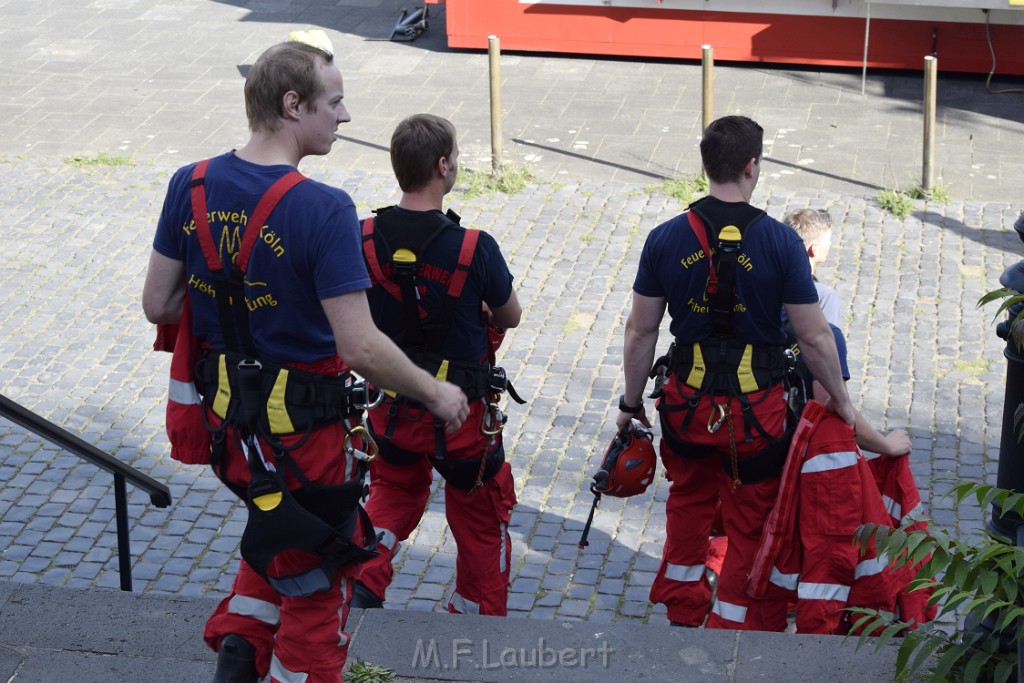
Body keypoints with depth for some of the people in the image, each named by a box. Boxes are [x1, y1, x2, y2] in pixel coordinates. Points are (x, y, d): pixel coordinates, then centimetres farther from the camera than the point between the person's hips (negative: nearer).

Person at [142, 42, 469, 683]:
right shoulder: (323, 210, -25)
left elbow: (159, 304, 1)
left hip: (225, 414, 6)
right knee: (316, 579, 16)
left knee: (276, 529, 33)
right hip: (303, 426, -6)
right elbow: (361, 348, -25)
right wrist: (437, 394, -10)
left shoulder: (190, 185, -6)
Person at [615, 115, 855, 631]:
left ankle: (683, 609, 46)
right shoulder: (780, 241, -14)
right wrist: (840, 399, 5)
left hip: (686, 404, 3)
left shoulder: (665, 239, -7)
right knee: (751, 524, 15)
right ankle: (732, 624, 24)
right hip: (756, 410, -3)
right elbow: (815, 337, -10)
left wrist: (631, 403, 12)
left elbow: (640, 332, -1)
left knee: (689, 501, 28)